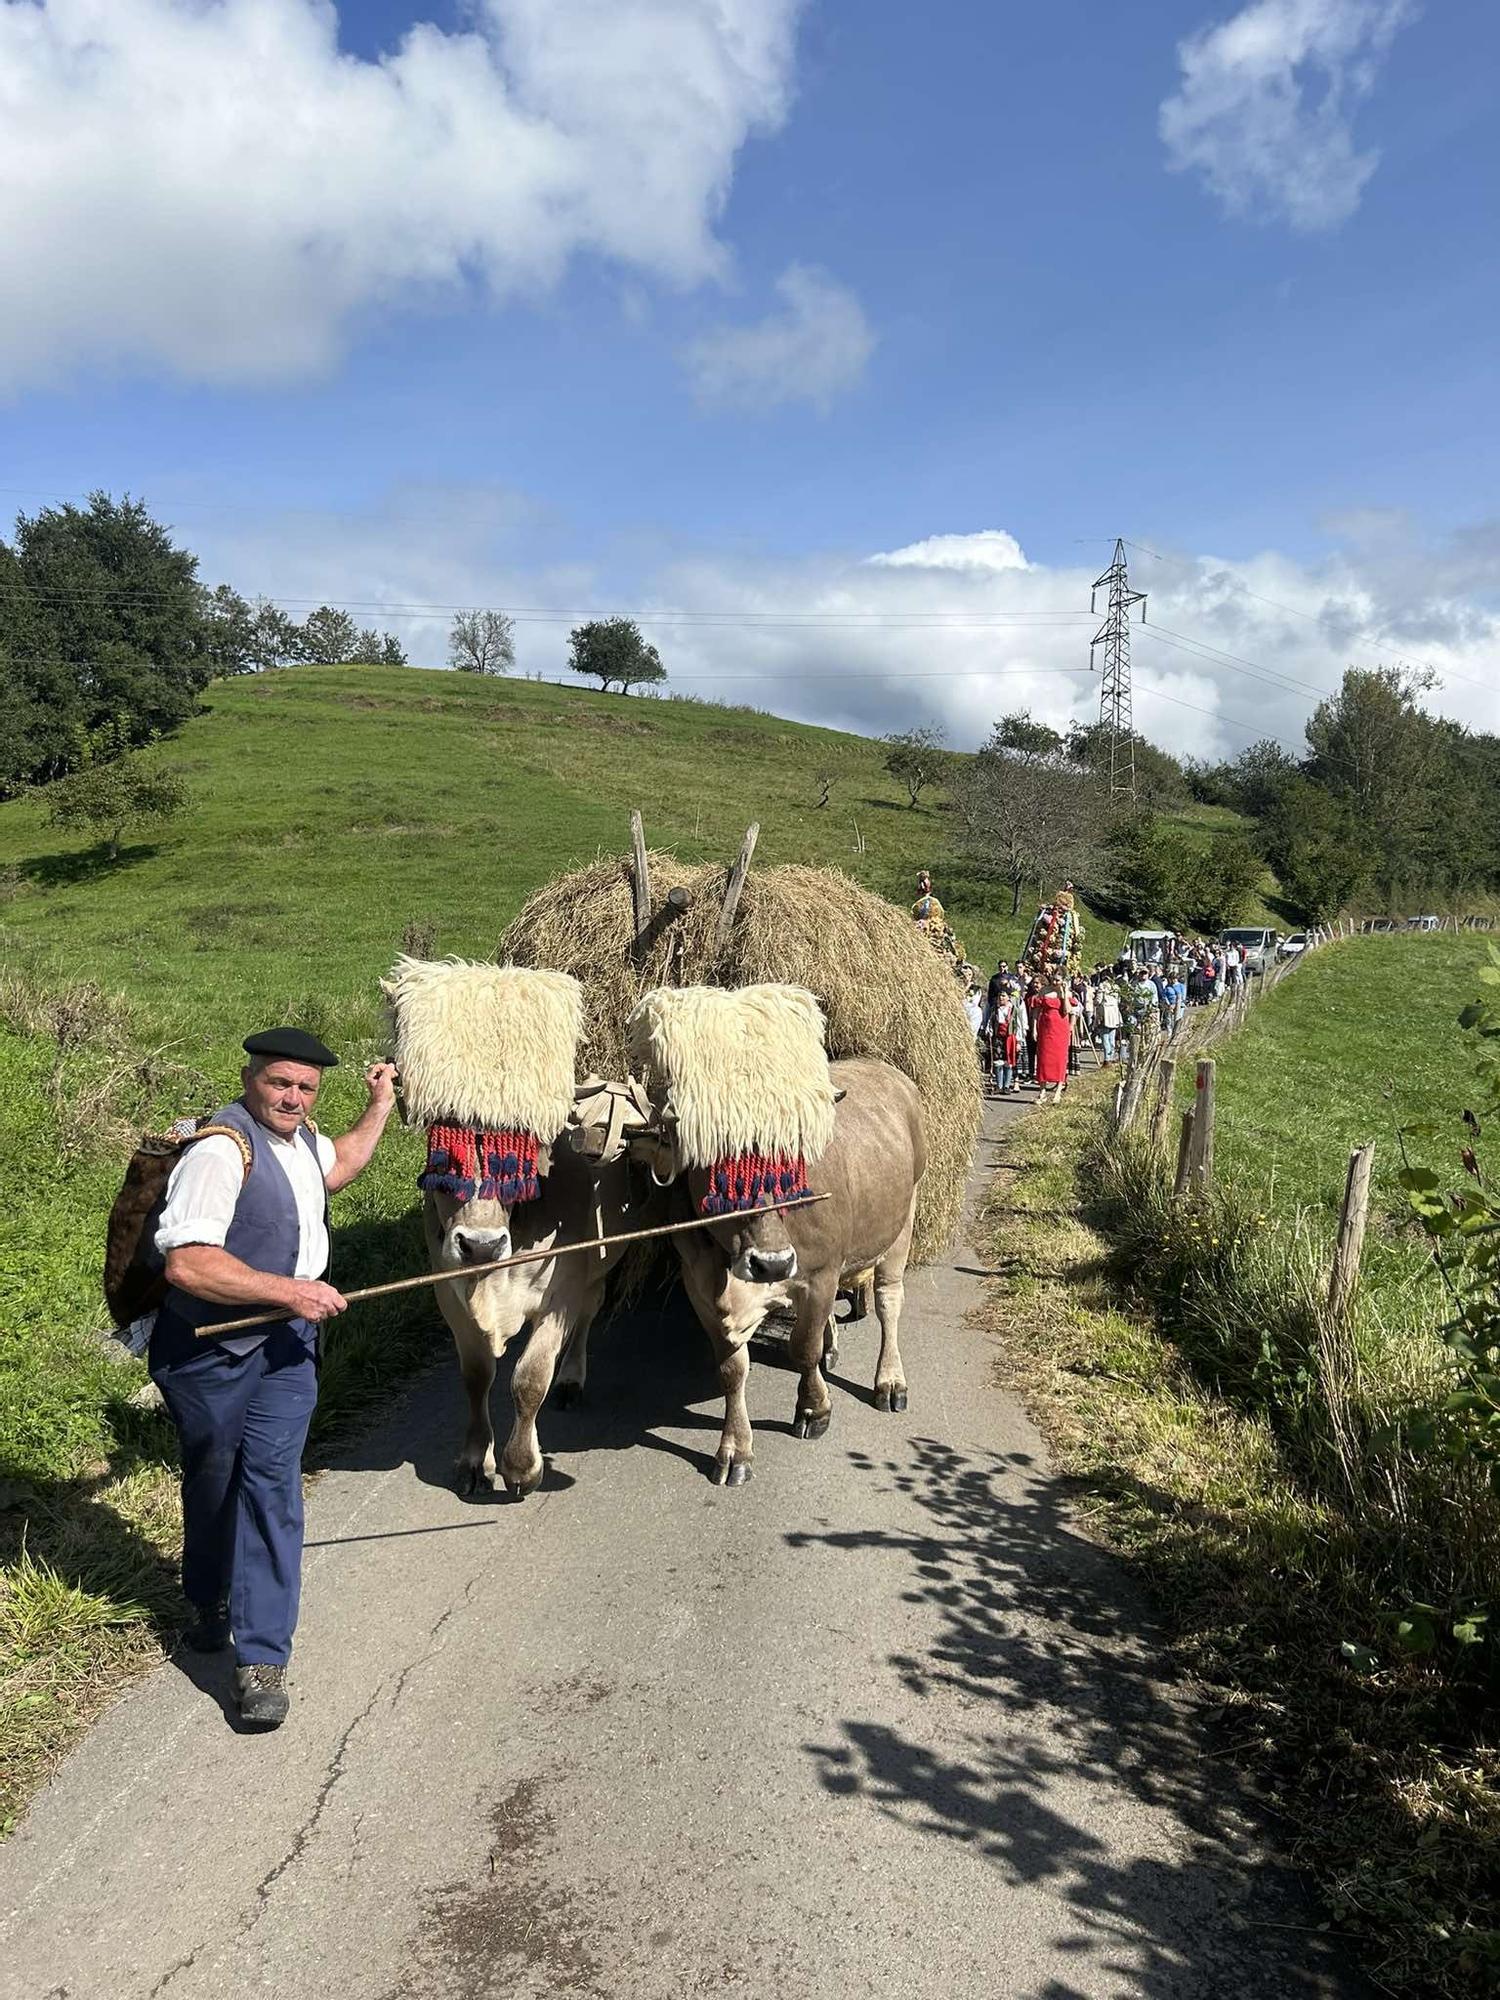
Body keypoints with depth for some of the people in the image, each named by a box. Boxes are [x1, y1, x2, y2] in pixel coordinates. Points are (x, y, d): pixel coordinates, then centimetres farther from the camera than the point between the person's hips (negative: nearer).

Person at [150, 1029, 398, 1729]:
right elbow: (186, 1263, -31)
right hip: (209, 1351, -6)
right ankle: (211, 1601, 42)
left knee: (271, 1485, -3)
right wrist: (288, 1290, -27)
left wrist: (381, 1106, 31)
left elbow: (338, 1165, 32)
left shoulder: (301, 1139, 6)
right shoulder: (221, 1149, -22)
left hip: (285, 1346, 6)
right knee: (211, 1483, 15)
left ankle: (261, 1658, 2)